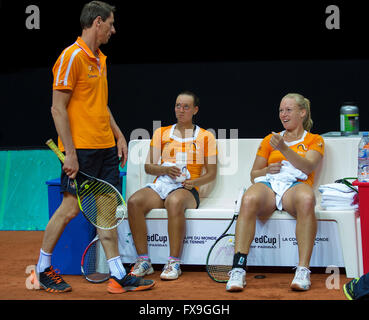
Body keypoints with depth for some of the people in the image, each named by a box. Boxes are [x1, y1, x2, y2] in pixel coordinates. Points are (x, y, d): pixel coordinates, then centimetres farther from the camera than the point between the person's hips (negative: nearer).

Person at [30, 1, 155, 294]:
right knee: (71, 208, -2)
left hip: (106, 148, 8)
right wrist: (70, 153, -18)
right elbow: (58, 109, -15)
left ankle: (118, 276, 11)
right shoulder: (71, 57, -12)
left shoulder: (100, 59, 15)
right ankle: (42, 270, 14)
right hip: (81, 149, -8)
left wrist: (118, 135, 18)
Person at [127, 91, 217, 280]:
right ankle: (143, 261, -25)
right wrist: (165, 169, -9)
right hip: (160, 186, 3)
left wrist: (194, 182, -10)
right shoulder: (161, 133, 19)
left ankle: (174, 263, -34)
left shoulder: (205, 136, 12)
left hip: (186, 189, -3)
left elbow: (211, 173, 10)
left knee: (174, 201, -41)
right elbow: (148, 166, 12)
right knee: (134, 202, -31)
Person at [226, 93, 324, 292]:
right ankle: (238, 270, -43)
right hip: (268, 184, 2)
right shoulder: (269, 140, 29)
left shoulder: (314, 140, 20)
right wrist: (267, 170, 2)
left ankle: (303, 271, -42)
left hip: (295, 186, -2)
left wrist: (284, 149, -16)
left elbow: (308, 167, -1)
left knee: (306, 199, -41)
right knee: (248, 200, -37)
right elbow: (254, 174, 25)